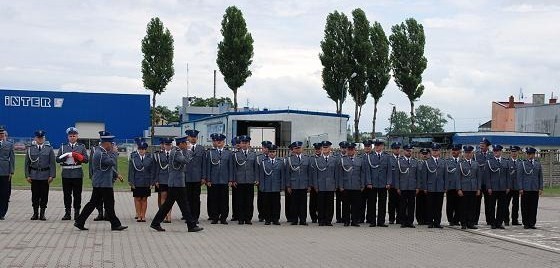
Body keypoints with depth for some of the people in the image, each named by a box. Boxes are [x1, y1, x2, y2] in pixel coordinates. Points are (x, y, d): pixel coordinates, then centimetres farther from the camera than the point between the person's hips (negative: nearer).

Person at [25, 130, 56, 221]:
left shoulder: (49, 149, 3)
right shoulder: (30, 149, 6)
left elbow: (53, 163, 1)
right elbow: (27, 163, 7)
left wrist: (52, 176, -6)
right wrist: (27, 175, 0)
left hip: (45, 176, -1)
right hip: (34, 175, 1)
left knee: (44, 195, 1)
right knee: (35, 195, 4)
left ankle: (42, 214, 9)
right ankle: (35, 213, 13)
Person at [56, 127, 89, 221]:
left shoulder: (81, 147, 9)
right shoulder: (63, 147, 11)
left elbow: (86, 160, 4)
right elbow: (57, 159, 4)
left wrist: (80, 158, -16)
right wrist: (66, 156, -13)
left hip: (77, 174, -1)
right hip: (66, 174, 1)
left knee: (77, 194, 2)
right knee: (67, 194, 2)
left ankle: (77, 213, 8)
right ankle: (67, 213, 8)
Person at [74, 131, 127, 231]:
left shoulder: (102, 152, 14)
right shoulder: (100, 154, -19)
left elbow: (110, 166, 24)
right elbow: (112, 162, -25)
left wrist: (117, 175, 23)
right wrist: (114, 152, -10)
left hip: (98, 183, 10)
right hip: (103, 184, -10)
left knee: (93, 203, 11)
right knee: (109, 204, 0)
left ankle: (79, 222, 11)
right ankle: (115, 224, 9)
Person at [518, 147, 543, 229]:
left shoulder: (538, 164, 12)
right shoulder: (522, 164, 3)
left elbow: (540, 177, 12)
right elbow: (519, 177, 0)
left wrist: (540, 188, 4)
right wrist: (520, 189, -8)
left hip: (535, 189, 2)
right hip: (525, 189, -2)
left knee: (534, 207, 2)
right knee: (525, 207, 0)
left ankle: (532, 223, 9)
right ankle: (526, 224, 7)